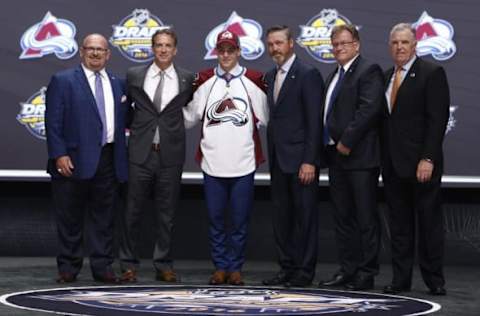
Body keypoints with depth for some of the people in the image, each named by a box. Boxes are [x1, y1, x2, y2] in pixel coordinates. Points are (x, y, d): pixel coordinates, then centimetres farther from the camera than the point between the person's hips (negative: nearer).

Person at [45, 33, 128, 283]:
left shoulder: (117, 84, 15)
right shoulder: (63, 81, 1)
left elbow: (122, 121, 15)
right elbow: (53, 122, -5)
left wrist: (122, 158, 5)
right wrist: (59, 154, -13)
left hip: (107, 160, 4)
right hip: (74, 159, -4)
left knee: (103, 216, 7)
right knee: (70, 218, 3)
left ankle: (102, 266, 13)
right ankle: (68, 268, 11)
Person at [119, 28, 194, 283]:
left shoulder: (186, 79, 4)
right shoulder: (134, 75, 5)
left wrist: (173, 128, 7)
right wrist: (130, 126, 12)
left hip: (170, 154, 0)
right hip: (140, 152, 0)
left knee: (166, 213, 5)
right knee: (133, 210, 2)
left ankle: (163, 265, 13)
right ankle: (129, 264, 10)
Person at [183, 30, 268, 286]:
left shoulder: (253, 80, 3)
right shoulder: (204, 80, 7)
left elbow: (263, 117, 6)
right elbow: (190, 116, 11)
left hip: (243, 163, -1)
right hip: (212, 162, 1)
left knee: (240, 219, 3)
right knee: (215, 219, 6)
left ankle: (235, 267, 14)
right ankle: (220, 267, 17)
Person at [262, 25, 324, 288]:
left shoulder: (308, 75, -9)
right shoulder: (270, 76, 14)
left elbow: (314, 121, -13)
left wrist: (309, 160, -18)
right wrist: (271, 155, 10)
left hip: (300, 158, -7)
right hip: (278, 158, 7)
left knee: (304, 215, -1)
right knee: (281, 215, 11)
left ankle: (304, 271, 6)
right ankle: (287, 268, 18)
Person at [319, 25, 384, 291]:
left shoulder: (369, 71, -8)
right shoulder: (334, 75, 19)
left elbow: (369, 109, -18)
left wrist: (347, 142, -18)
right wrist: (330, 145, 8)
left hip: (360, 157, -9)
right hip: (336, 157, 9)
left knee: (366, 217, -3)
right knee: (342, 217, 12)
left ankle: (366, 273, 1)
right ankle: (347, 270, 18)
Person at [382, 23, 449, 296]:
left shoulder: (432, 73, -6)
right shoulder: (387, 77, 15)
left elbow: (438, 119, -12)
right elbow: (386, 119, 15)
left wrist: (428, 159, -18)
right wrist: (384, 158, 7)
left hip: (421, 163, -6)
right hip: (393, 163, 6)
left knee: (430, 220, 1)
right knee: (399, 223, 7)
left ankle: (435, 279, 9)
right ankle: (401, 278, 11)